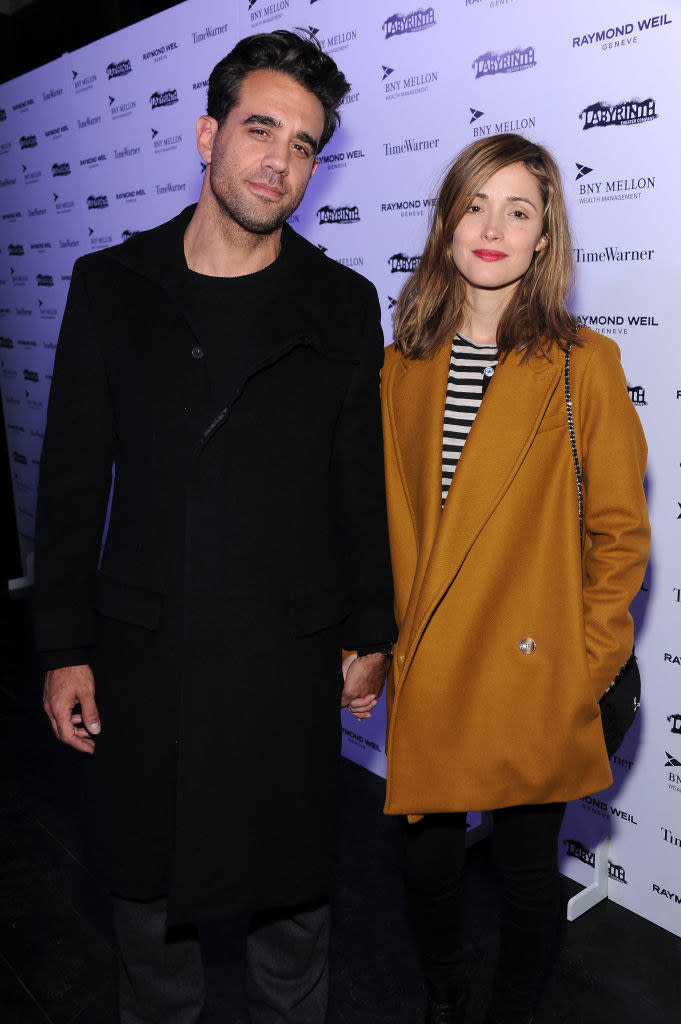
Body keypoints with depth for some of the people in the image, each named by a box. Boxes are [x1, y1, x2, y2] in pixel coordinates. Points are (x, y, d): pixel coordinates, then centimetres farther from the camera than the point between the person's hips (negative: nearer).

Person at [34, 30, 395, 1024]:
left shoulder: (343, 304, 0)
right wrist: (64, 646, -1)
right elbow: (73, 479, 1)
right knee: (147, 875, 19)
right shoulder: (110, 285, 0)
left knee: (291, 885, 17)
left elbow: (363, 485, 3)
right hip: (143, 650, 1)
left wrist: (369, 635, 4)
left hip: (290, 657, 0)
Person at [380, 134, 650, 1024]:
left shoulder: (584, 365, -7)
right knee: (427, 860, 17)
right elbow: (384, 517, 10)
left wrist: (587, 665, -5)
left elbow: (620, 532, -4)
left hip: (533, 682, -3)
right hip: (424, 677, 3)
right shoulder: (403, 365, 4)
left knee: (528, 867, 14)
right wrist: (379, 637, 5)